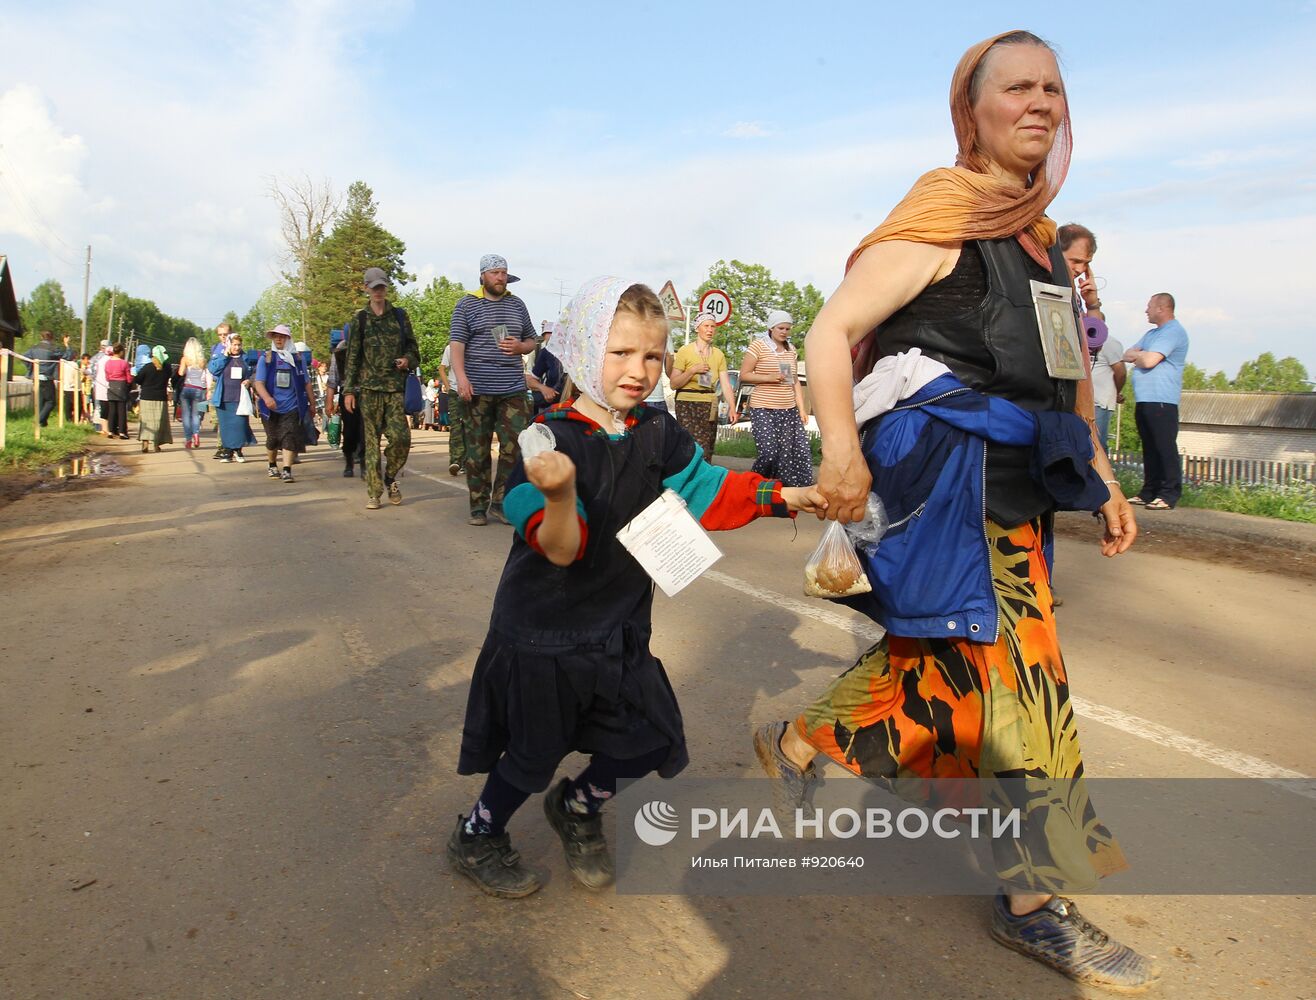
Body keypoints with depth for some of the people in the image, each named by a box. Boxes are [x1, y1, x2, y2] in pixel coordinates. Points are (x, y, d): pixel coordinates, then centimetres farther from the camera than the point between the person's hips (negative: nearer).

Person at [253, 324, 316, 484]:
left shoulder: (297, 358, 7)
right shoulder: (265, 358, 3)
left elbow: (306, 383, 12)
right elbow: (258, 382, -6)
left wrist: (312, 403, 13)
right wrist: (266, 397, -24)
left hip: (292, 406, 0)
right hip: (272, 407, 1)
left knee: (290, 437, -13)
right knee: (272, 439, 12)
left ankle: (287, 471, -16)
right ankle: (272, 466, 33)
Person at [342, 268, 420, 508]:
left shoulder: (400, 315, 10)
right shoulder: (360, 319, 9)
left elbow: (412, 347, 17)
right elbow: (352, 357, 8)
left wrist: (407, 360, -7)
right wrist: (348, 390, 2)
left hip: (396, 386, 0)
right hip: (369, 387, 0)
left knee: (401, 437, -12)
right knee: (372, 440, -1)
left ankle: (391, 479, 14)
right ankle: (373, 492, 6)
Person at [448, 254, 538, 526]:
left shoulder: (517, 305, 15)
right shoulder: (467, 304, 5)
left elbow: (530, 341, 22)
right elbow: (456, 343, -4)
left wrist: (519, 346, -2)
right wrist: (461, 377, -17)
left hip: (513, 389, 3)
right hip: (477, 390, -3)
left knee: (515, 449, -4)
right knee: (478, 451, 2)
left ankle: (501, 504, 8)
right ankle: (478, 507, 12)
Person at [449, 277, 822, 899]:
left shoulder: (658, 434, -3)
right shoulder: (553, 437, -21)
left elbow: (706, 492, 9)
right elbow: (561, 550, -27)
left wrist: (784, 496, 2)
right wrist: (560, 496, -47)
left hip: (619, 627, 6)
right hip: (543, 633, -5)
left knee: (649, 741, 10)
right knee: (534, 755, 10)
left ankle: (577, 807, 41)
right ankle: (475, 839, 39)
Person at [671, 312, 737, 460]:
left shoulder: (718, 355, 10)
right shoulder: (685, 351, -2)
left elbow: (725, 384, 3)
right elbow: (674, 383, -4)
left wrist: (732, 407, -9)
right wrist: (693, 370, -15)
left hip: (710, 406, 4)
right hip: (687, 404, -4)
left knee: (707, 452, 4)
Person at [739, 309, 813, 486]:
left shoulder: (791, 350, 14)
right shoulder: (758, 346, -2)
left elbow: (795, 382, 16)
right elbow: (744, 375, -3)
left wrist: (802, 409, 8)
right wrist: (769, 377, -16)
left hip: (789, 410, 5)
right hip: (764, 410, -5)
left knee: (799, 451, -2)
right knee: (768, 453, -13)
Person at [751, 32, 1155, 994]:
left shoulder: (1042, 239, 18)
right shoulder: (941, 219, -7)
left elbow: (1070, 375, 23)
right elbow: (832, 331, -14)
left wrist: (1103, 481, 19)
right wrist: (843, 452, -26)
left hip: (1010, 483, 9)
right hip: (947, 470, -9)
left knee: (945, 654, 13)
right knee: (1015, 669, -5)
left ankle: (801, 744, 33)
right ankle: (1036, 899, 11)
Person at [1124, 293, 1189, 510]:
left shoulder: (1174, 331, -8)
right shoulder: (1152, 333, 24)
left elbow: (1149, 360, -17)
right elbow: (1127, 355, 18)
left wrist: (1137, 355, 4)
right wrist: (1141, 356, -3)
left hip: (1161, 401, -9)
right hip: (1143, 400, 9)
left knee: (1165, 448, -9)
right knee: (1149, 448, 9)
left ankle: (1168, 495, -9)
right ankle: (1149, 492, 13)